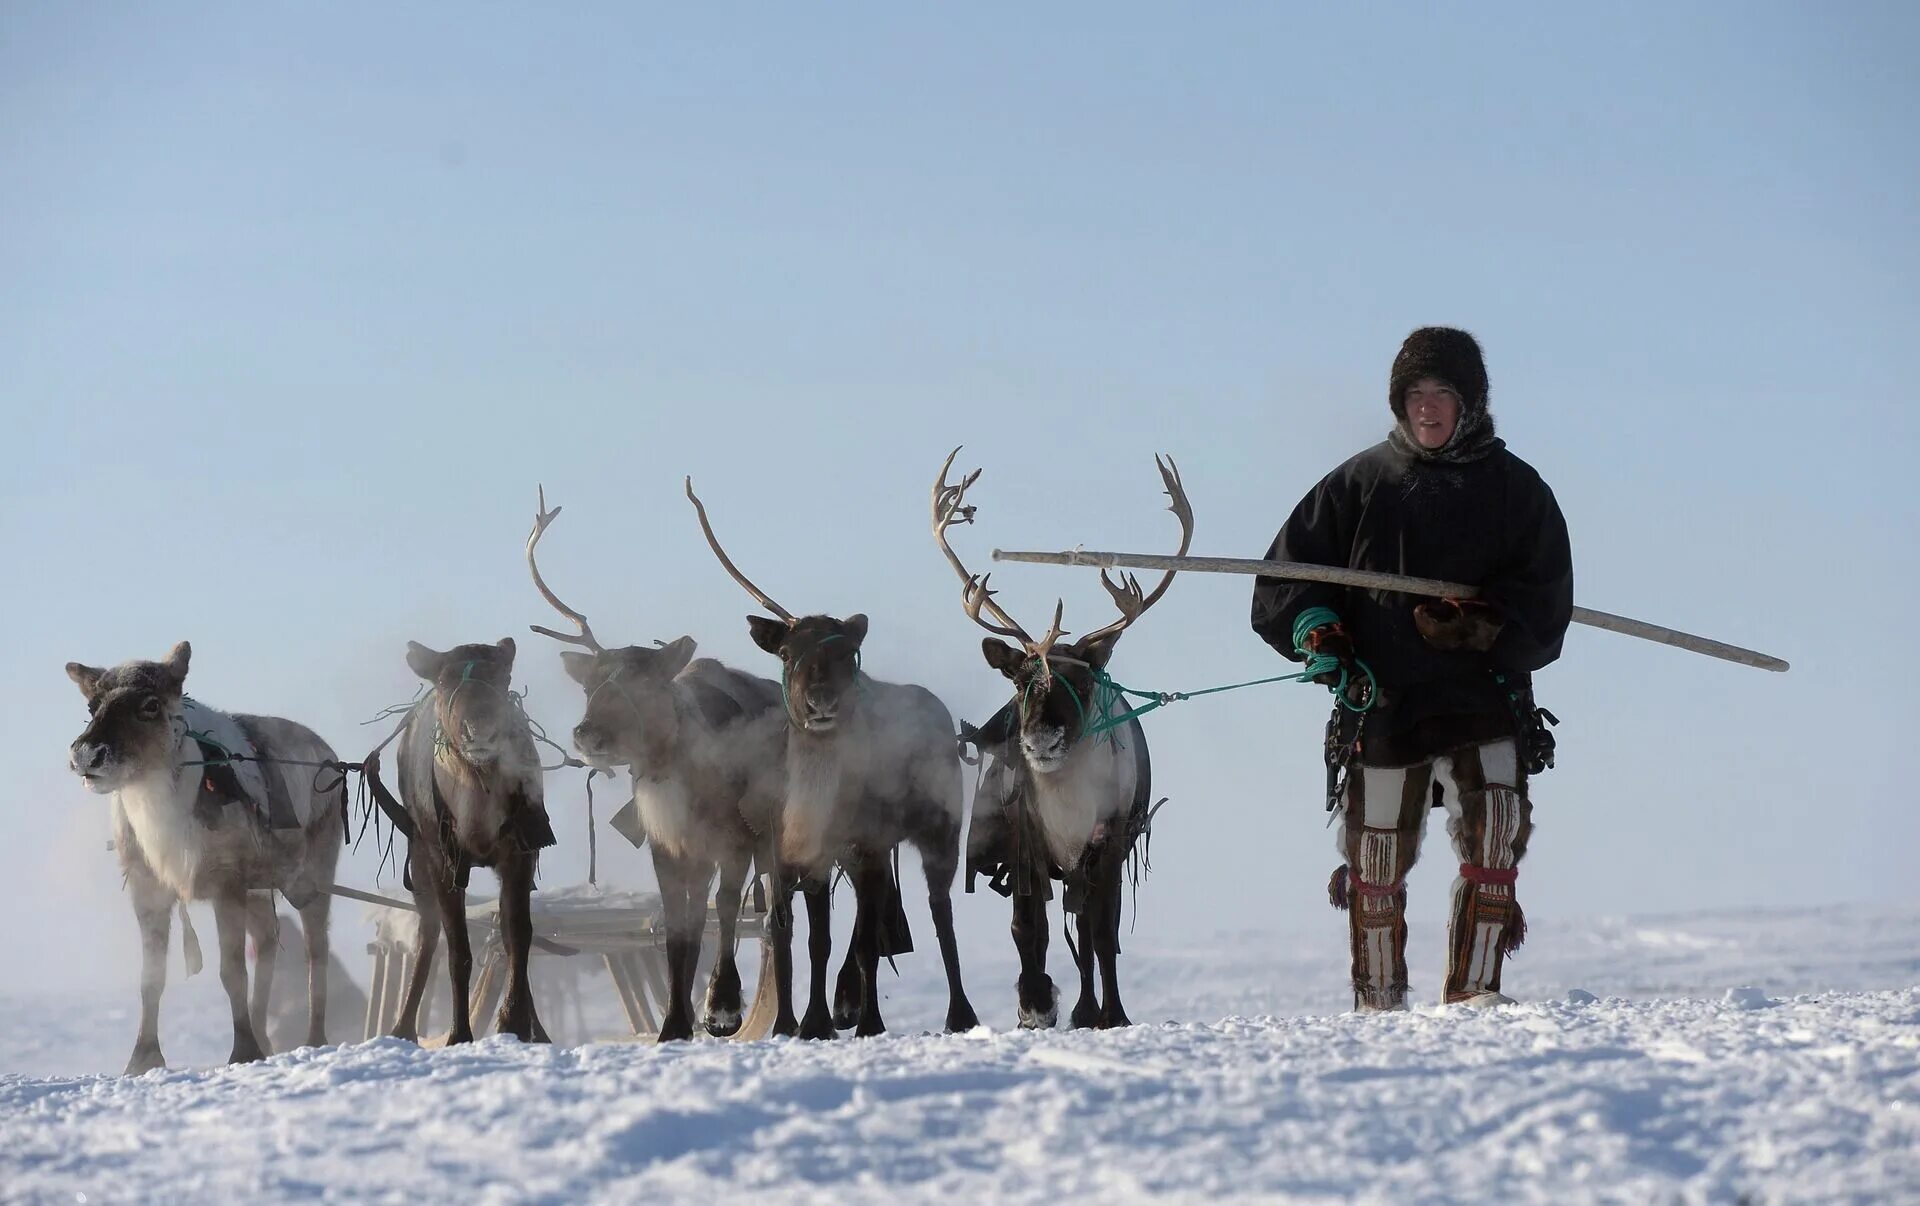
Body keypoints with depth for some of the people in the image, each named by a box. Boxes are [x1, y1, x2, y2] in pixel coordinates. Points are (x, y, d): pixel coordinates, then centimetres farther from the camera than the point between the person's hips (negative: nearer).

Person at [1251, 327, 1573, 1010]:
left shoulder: (1516, 489, 7)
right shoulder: (1359, 484, 9)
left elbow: (1544, 607, -1)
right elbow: (1287, 574, 11)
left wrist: (1480, 626, -19)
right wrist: (1313, 627, -9)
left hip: (1486, 700, -1)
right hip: (1383, 701, 1)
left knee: (1494, 845, -16)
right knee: (1377, 868, 7)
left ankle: (1473, 992, -9)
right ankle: (1377, 1005, 21)